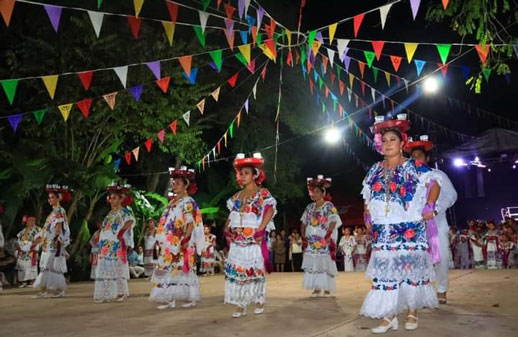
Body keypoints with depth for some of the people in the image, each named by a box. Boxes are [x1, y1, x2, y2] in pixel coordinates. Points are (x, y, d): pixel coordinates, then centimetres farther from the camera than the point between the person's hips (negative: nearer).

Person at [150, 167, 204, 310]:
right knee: (168, 269, 5)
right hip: (170, 243, 8)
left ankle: (190, 297, 4)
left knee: (182, 269, -5)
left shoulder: (188, 202, -7)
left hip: (181, 243, -8)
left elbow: (191, 223, -14)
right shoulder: (172, 203, 16)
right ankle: (169, 299, 9)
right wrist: (162, 240, 14)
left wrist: (186, 240, -21)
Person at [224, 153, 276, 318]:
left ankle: (260, 302, 17)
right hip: (237, 241, 5)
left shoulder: (263, 193, -2)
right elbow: (231, 216, 17)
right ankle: (240, 306, 9)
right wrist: (227, 231, 4)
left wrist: (260, 230, -18)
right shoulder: (237, 196, 15)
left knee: (255, 270, 1)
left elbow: (269, 212, -13)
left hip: (254, 241, -5)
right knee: (236, 271, 2)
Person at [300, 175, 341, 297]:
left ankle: (327, 288, 6)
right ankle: (316, 288, 11)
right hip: (311, 242, 5)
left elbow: (333, 222, -14)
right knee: (312, 264, 3)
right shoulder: (309, 207, 13)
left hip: (324, 242, -5)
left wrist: (328, 236, -21)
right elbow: (304, 223, 16)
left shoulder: (329, 206, -5)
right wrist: (303, 236, 3)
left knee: (325, 264, -4)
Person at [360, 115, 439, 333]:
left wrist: (428, 208, -5)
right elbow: (368, 198, 20)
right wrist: (368, 218, 11)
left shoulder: (414, 167, -2)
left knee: (411, 268, 1)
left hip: (410, 229, -3)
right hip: (382, 231, 4)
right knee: (385, 269, 0)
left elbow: (435, 186, 2)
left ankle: (412, 312, 16)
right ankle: (389, 316, 6)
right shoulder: (375, 170, 11)